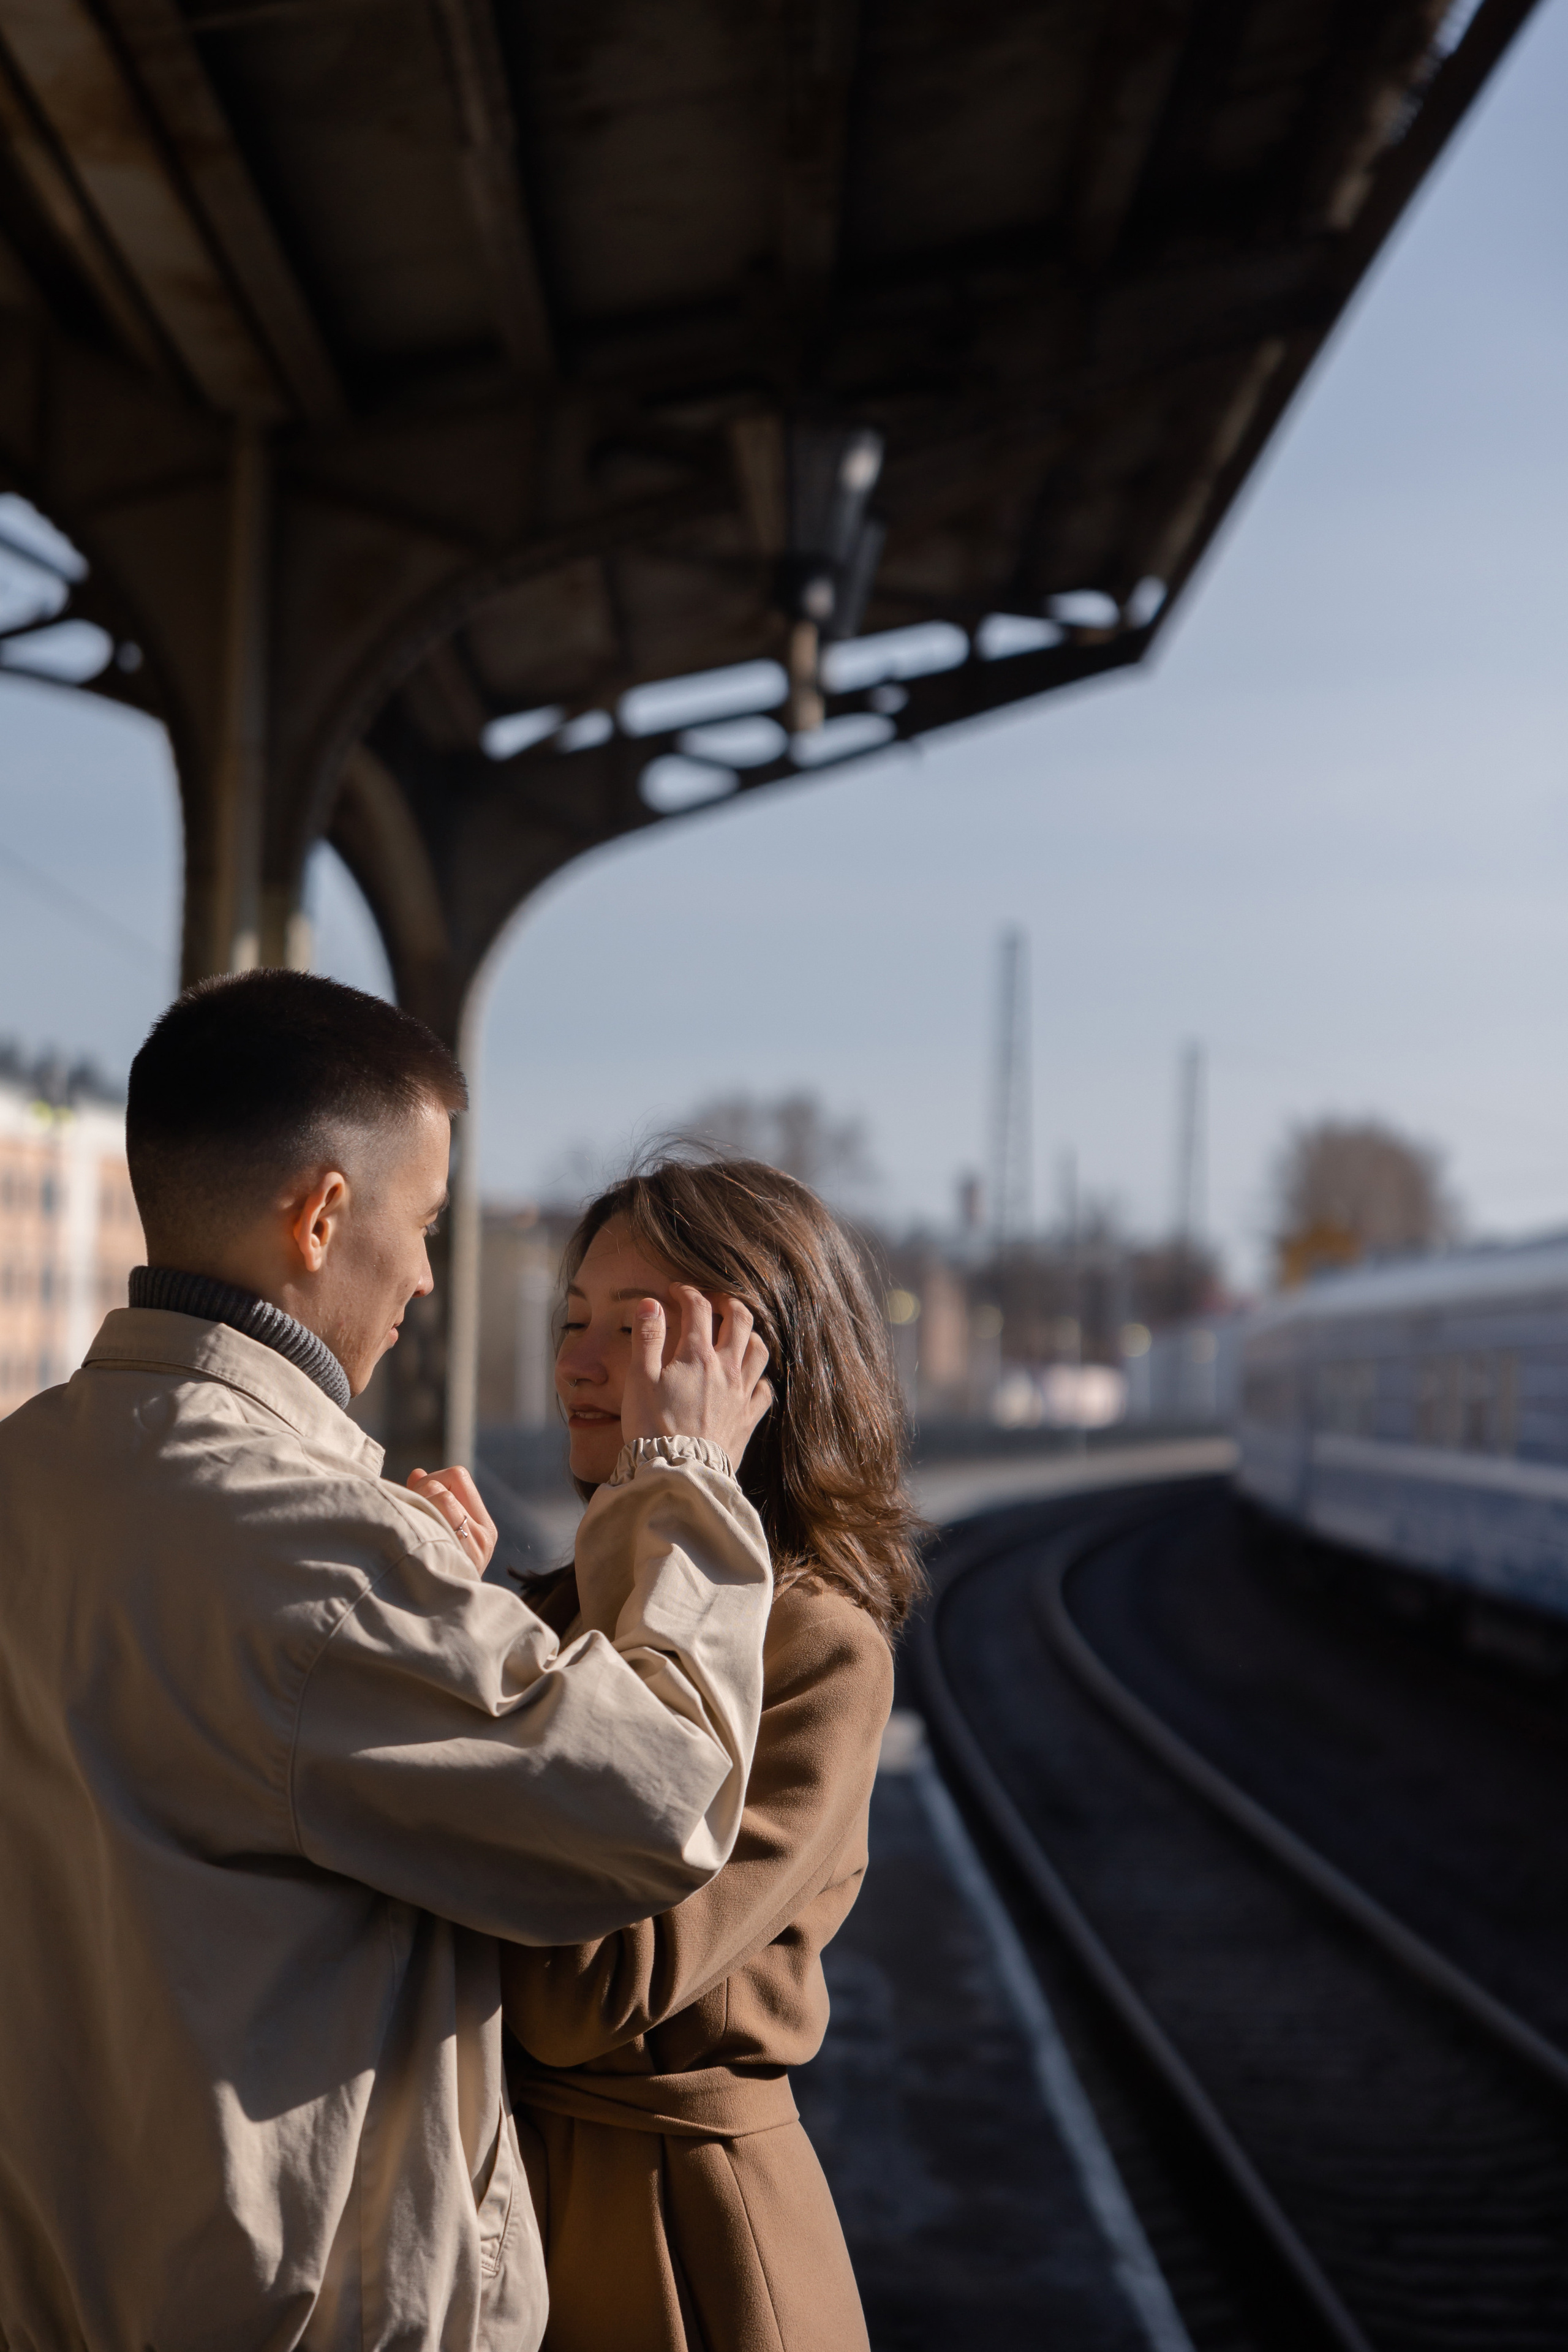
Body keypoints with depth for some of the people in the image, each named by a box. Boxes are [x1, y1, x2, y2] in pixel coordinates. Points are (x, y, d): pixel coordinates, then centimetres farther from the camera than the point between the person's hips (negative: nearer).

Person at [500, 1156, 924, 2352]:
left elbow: (584, 2000, -25)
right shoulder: (574, 1601, 5)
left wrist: (614, 1623, -19)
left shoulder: (819, 1652, -17)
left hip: (678, 2231, -7)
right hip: (508, 2182, 7)